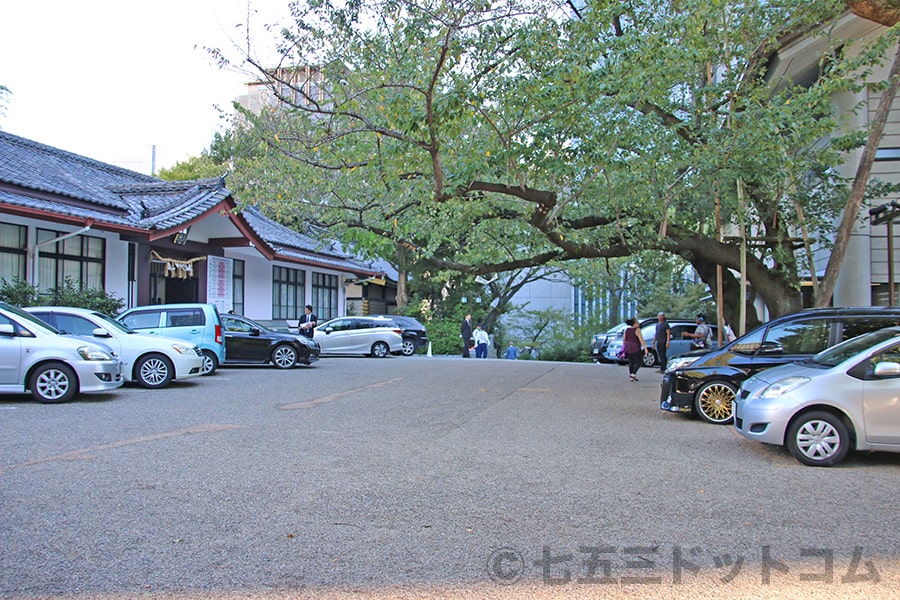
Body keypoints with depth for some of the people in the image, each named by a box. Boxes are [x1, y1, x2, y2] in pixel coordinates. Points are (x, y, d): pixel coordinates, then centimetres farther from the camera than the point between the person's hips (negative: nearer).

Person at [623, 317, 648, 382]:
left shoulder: (627, 330, 6)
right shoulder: (637, 330, -12)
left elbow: (624, 340, 10)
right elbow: (641, 339, -18)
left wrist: (625, 348, 20)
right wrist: (645, 348, -19)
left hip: (628, 349, 6)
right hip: (635, 349, -6)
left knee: (631, 363, 12)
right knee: (639, 362, 4)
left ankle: (631, 376, 10)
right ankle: (633, 374, -9)